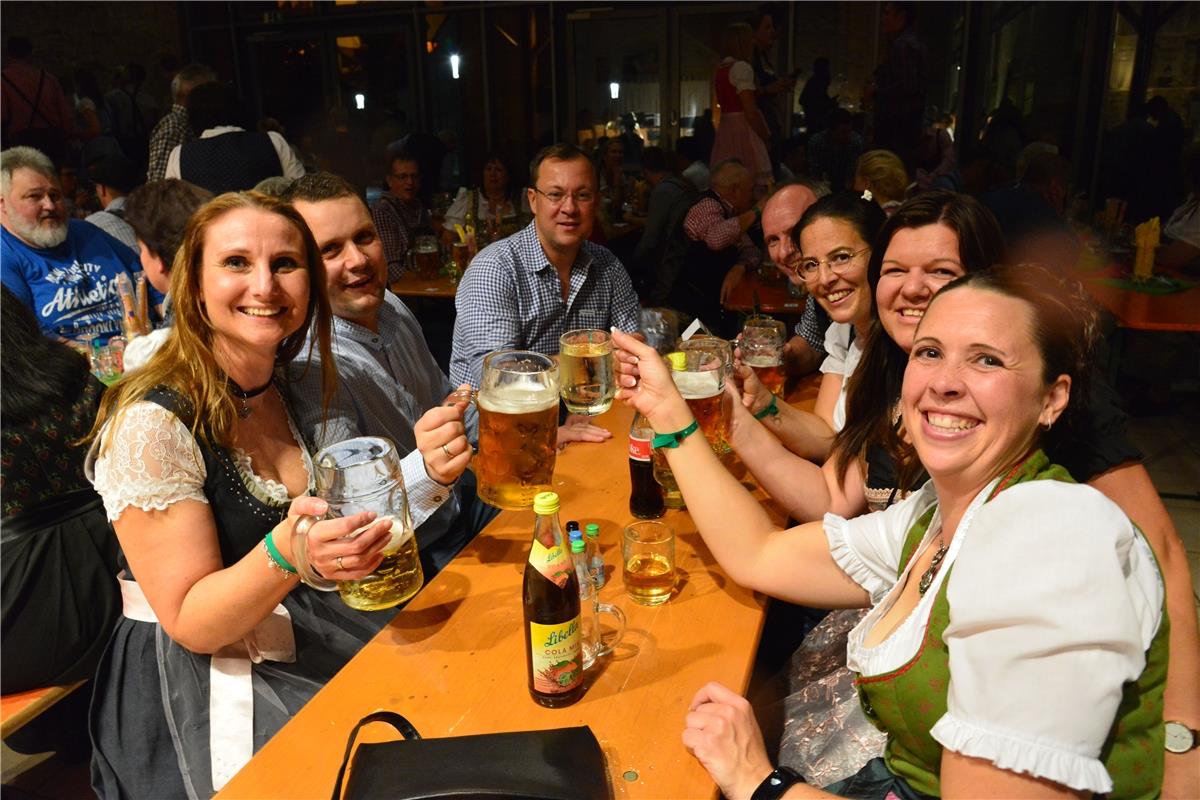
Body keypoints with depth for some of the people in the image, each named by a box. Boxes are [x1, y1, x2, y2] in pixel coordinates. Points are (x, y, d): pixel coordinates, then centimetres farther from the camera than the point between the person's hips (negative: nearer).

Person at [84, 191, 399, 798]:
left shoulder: (290, 390, 1)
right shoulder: (150, 424, -20)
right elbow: (191, 623, -17)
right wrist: (289, 552, -35)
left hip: (309, 630, 6)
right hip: (194, 691, -6)